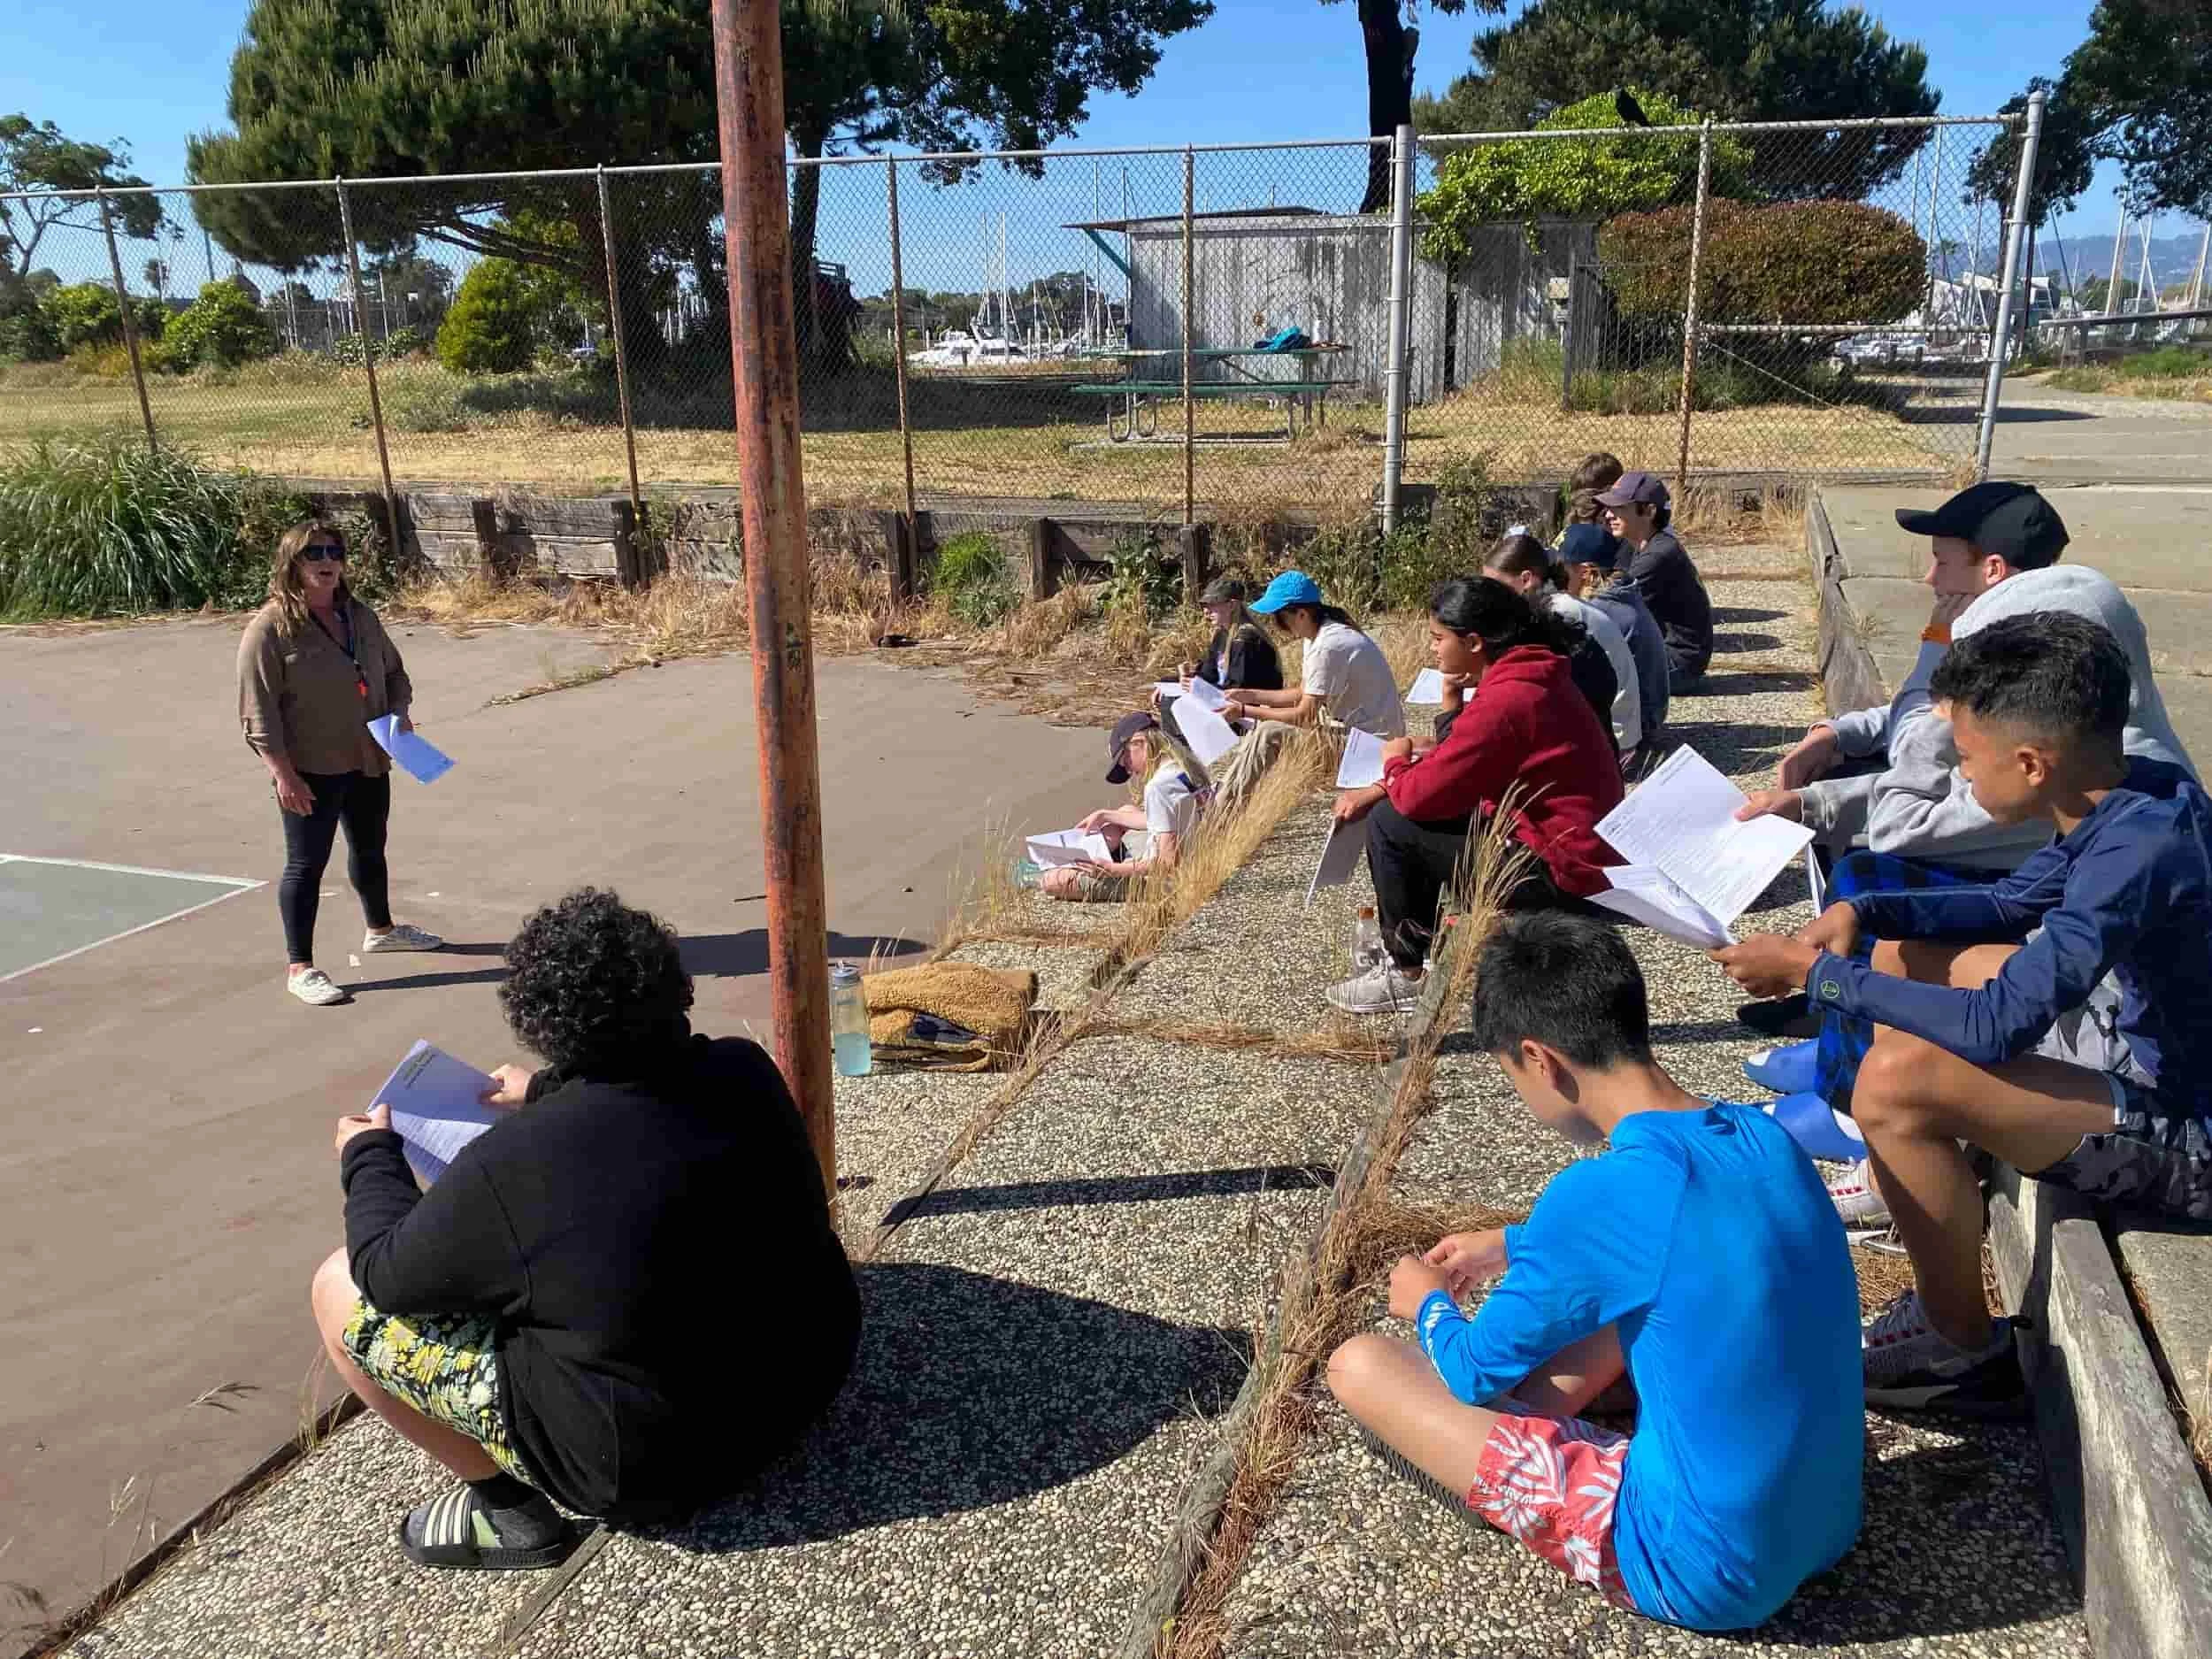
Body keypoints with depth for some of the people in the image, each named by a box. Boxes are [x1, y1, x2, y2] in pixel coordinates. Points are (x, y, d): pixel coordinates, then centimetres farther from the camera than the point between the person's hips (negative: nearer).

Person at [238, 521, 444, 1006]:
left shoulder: (360, 616, 7)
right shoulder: (271, 626, -14)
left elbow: (393, 671, 19)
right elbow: (259, 708, -16)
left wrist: (400, 711, -2)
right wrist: (283, 773, -21)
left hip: (368, 762, 7)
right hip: (310, 770, -7)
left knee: (370, 848, 22)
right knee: (306, 863, -1)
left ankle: (381, 929, 43)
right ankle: (299, 967, 7)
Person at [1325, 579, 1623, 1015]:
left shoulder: (1504, 701, -23)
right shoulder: (1532, 678, 9)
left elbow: (1418, 795, -22)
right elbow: (1449, 767, 16)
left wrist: (1395, 763, 1)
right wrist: (1377, 790, 7)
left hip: (1560, 873, -10)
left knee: (1390, 824, -7)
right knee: (1400, 805, 17)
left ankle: (1407, 974, 6)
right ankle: (1406, 938, 21)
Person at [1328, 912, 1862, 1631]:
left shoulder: (1601, 1191, -24)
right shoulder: (1764, 1135, -2)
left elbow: (1477, 1371, -7)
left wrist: (1428, 1302, 15)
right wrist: (1511, 1246, 33)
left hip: (1703, 1572, -7)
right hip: (1827, 1525, 8)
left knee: (1359, 1364, -6)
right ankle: (1514, 1436, 26)